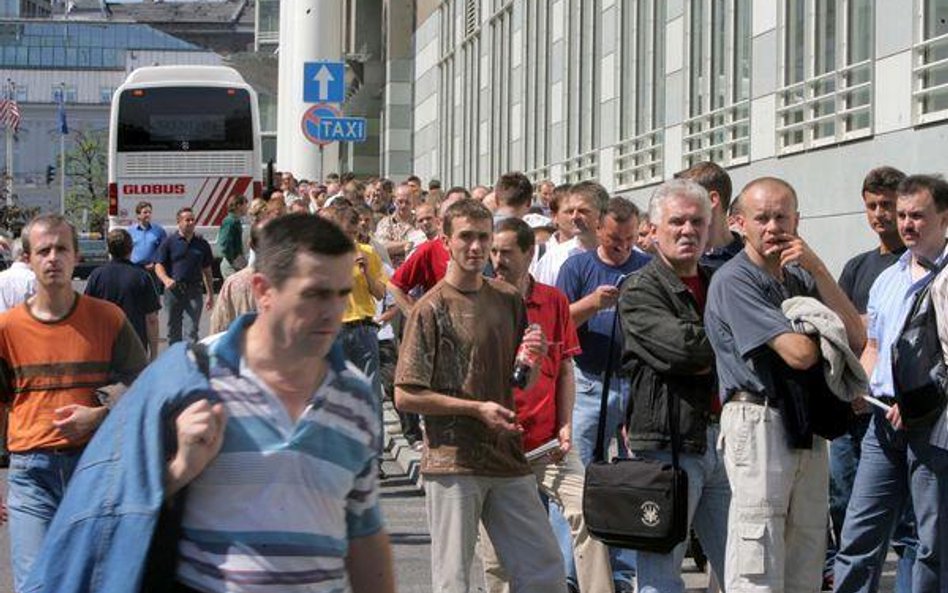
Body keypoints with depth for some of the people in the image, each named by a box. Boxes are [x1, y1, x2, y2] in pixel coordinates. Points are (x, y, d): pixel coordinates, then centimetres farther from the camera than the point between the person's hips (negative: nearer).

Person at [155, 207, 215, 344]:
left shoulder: (202, 244, 10)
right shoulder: (169, 242, 3)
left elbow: (207, 270, 15)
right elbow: (159, 265, -1)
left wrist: (210, 294, 12)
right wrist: (166, 279, -22)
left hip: (194, 291, 1)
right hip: (173, 290, -1)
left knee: (192, 330, -7)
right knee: (173, 330, 8)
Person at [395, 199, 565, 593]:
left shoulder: (508, 300, 11)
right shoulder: (431, 308, -6)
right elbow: (405, 396, -9)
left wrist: (533, 358, -5)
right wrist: (477, 408, -13)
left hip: (508, 458, 5)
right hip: (452, 461, -5)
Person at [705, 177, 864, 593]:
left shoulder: (801, 277, 16)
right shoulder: (734, 281, -9)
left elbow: (856, 339, 3)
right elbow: (800, 352, -18)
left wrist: (817, 268, -4)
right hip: (758, 422, -8)